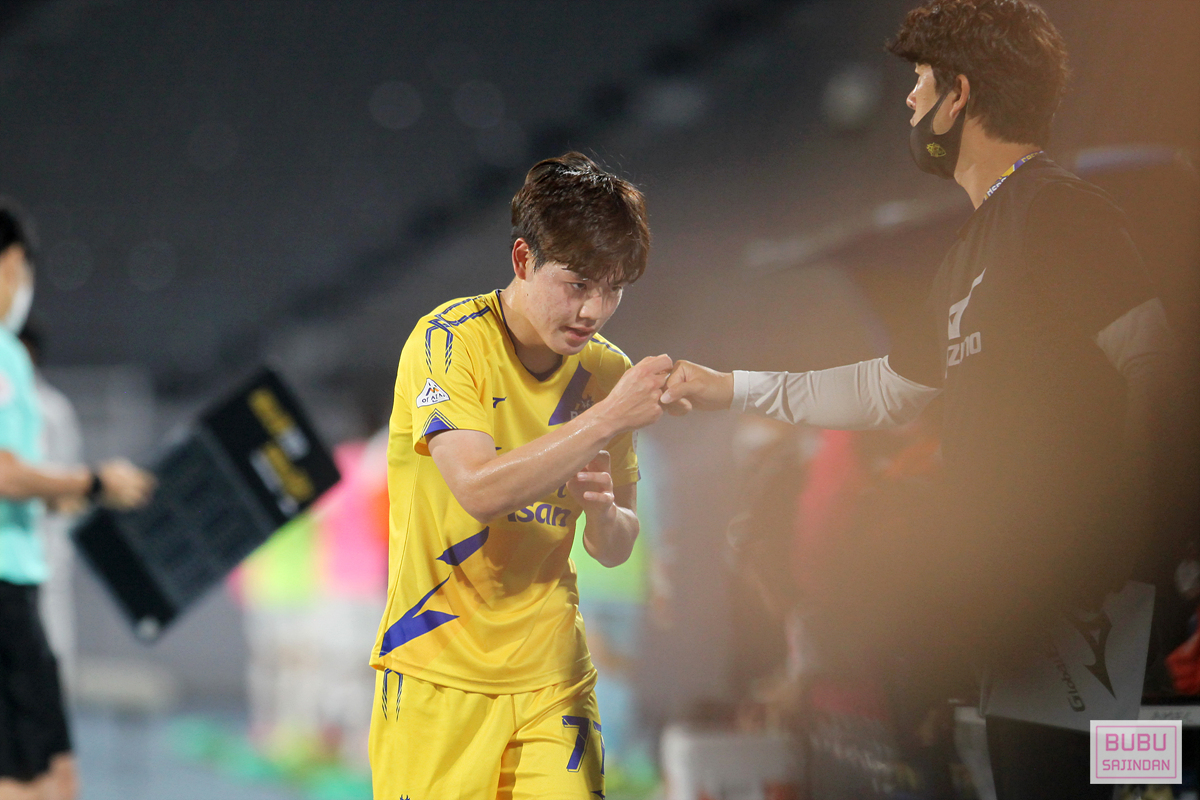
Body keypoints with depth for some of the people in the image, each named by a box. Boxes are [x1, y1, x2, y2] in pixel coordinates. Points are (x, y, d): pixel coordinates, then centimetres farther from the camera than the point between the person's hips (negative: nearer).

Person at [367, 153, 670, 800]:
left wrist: (602, 509, -14)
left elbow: (614, 548, 9)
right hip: (440, 674, -4)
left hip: (551, 674, 4)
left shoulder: (605, 370, 4)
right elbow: (479, 490, -26)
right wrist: (609, 416, -27)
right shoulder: (449, 341, -11)